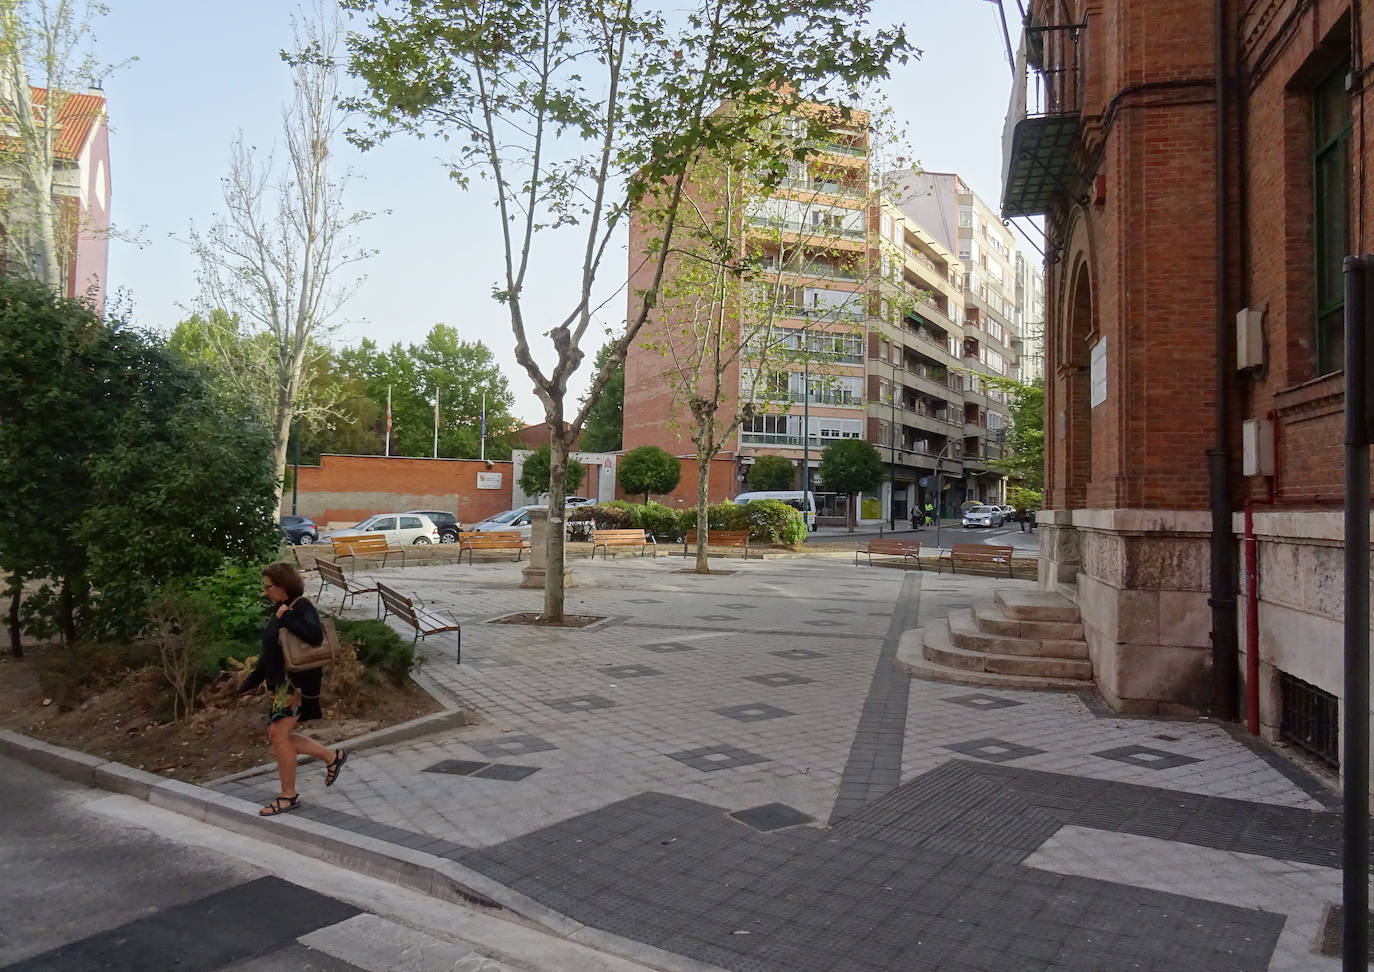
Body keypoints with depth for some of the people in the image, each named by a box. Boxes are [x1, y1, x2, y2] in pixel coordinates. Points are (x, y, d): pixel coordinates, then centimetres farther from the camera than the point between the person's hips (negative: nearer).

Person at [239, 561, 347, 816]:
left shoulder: (303, 608, -14)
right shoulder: (280, 609, 14)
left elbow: (315, 636, -35)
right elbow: (269, 652, 22)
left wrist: (286, 616, -26)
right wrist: (252, 681, 21)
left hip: (298, 681, -10)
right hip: (281, 681, 10)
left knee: (279, 734, -8)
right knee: (276, 735, 12)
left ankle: (288, 796, 5)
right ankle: (332, 757, 22)